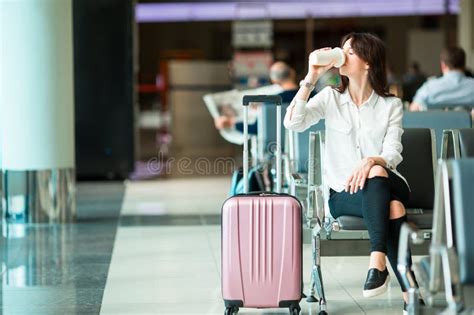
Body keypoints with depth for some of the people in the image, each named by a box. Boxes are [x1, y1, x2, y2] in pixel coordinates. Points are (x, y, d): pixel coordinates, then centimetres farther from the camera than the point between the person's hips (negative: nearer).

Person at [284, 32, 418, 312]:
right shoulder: (330, 98, 7)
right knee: (392, 207, -33)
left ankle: (378, 263, -41)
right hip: (343, 194, 0)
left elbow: (393, 154, -7)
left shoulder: (391, 105, 5)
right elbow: (293, 123, -10)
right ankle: (409, 287, -32)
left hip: (384, 184, 0)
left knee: (377, 174, -37)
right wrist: (311, 78, -13)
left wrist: (371, 162, -30)